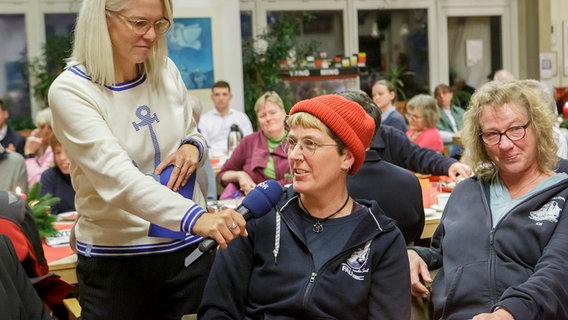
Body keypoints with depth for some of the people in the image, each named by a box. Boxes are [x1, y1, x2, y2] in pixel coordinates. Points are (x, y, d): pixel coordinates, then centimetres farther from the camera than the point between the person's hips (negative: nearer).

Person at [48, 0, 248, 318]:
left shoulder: (166, 71, 1)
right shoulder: (71, 91, -15)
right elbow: (118, 178, -27)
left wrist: (194, 148, -8)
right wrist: (195, 217, -40)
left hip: (191, 246, 5)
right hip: (117, 260, -4)